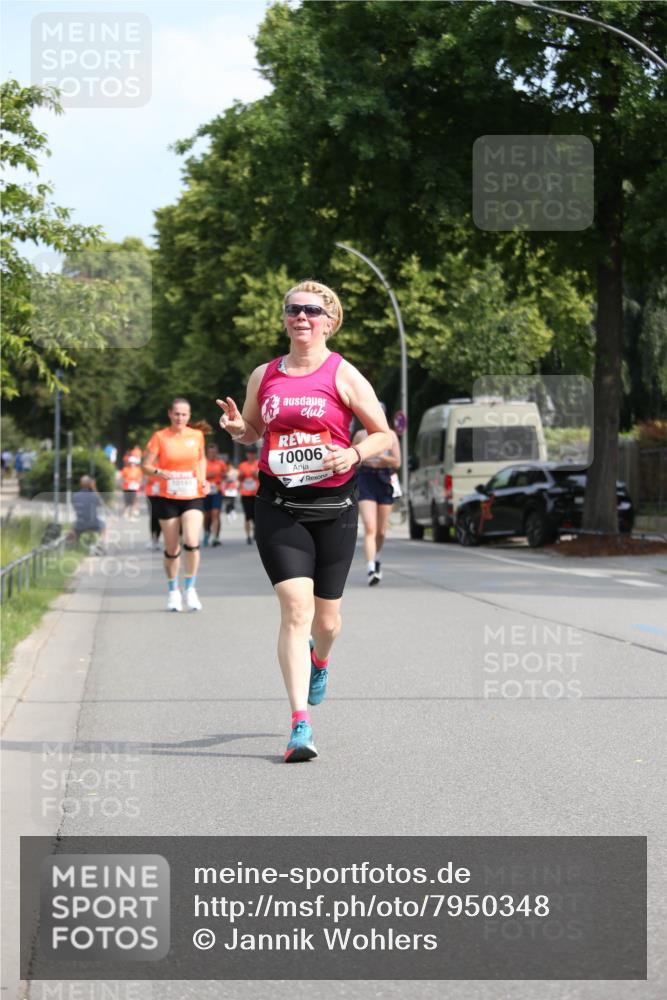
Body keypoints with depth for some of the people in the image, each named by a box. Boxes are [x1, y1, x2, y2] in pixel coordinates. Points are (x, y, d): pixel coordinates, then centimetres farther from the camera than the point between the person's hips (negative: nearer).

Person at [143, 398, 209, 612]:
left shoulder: (197, 435, 4)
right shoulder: (160, 437, -3)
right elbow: (146, 466, -2)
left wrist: (203, 479, 5)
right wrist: (159, 472, -22)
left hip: (193, 498, 1)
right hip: (168, 498, -1)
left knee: (192, 542, -17)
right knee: (172, 549, 5)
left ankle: (191, 589, -3)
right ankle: (173, 591, 24)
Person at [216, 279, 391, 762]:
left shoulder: (343, 375, -3)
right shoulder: (264, 375, 7)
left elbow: (384, 435, 1)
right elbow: (253, 430, 22)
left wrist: (354, 454, -18)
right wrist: (236, 426, -1)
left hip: (333, 505, -1)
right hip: (278, 505, 1)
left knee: (326, 618, 10)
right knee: (296, 607, -15)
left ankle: (319, 660, 49)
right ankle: (301, 723, -15)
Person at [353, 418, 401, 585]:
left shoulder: (390, 435, 3)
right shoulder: (360, 435, 5)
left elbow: (397, 463, -4)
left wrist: (378, 455, -16)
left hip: (384, 480, 2)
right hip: (366, 479, -1)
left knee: (381, 531, 10)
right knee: (370, 528, -17)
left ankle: (376, 559, 40)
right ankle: (371, 570, -25)